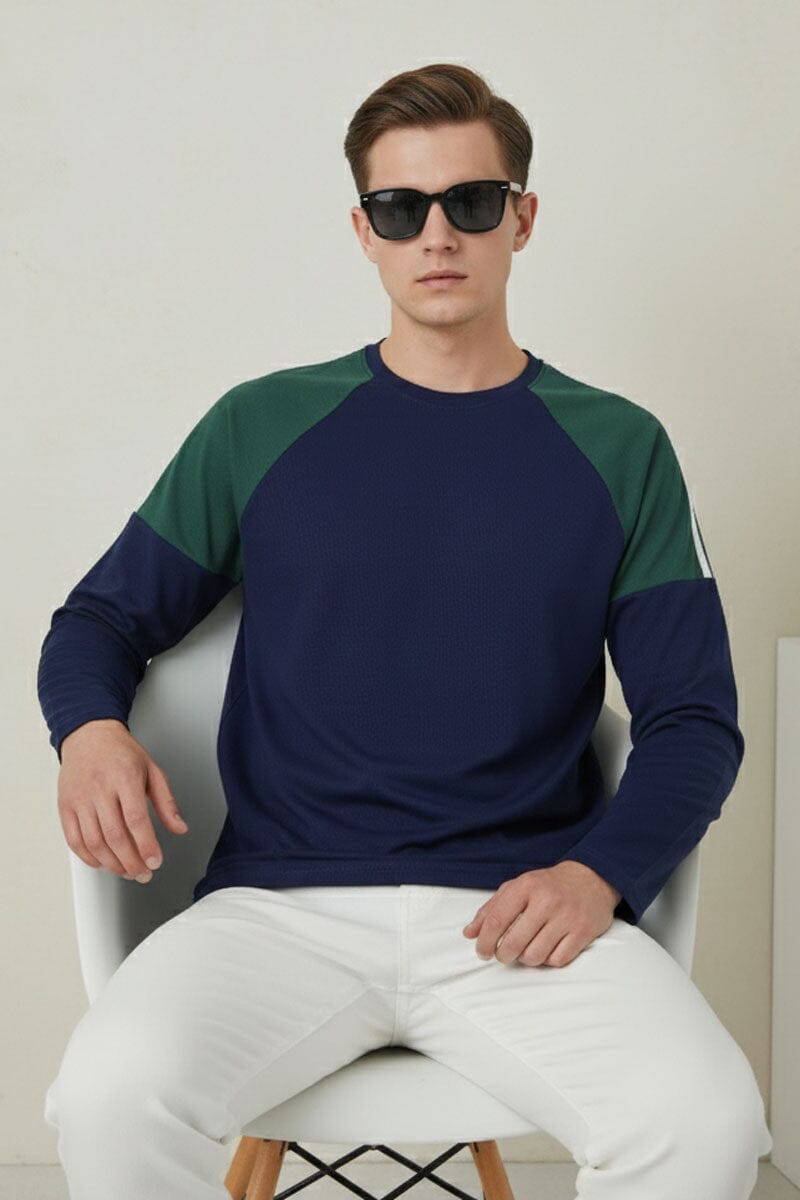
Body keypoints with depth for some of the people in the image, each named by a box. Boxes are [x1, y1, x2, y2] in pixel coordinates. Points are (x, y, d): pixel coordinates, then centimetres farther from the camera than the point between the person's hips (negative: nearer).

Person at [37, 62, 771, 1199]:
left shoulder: (618, 448, 10)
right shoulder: (262, 426, 11)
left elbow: (695, 720, 9)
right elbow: (105, 614, 16)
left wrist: (598, 873, -9)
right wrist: (91, 729, -8)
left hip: (520, 910, 0)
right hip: (282, 899, 0)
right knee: (112, 1097, -29)